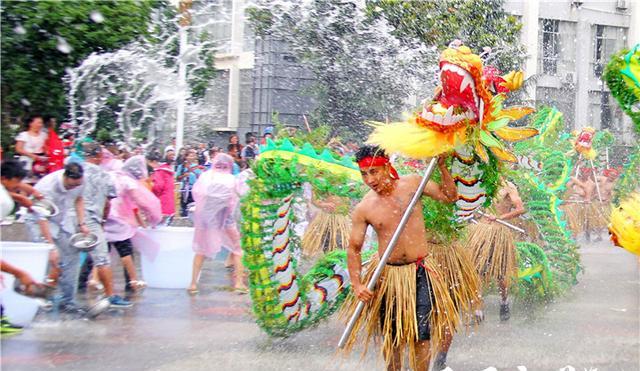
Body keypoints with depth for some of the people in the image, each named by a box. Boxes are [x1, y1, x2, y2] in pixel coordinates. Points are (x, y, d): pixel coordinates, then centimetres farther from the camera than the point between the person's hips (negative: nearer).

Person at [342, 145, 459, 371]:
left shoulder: (412, 184, -4)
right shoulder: (363, 209, -7)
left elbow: (449, 196, 6)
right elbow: (354, 248, -2)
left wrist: (441, 167, -7)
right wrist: (356, 284, -11)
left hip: (420, 273, -1)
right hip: (388, 275, 1)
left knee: (420, 336, -4)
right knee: (391, 337, 12)